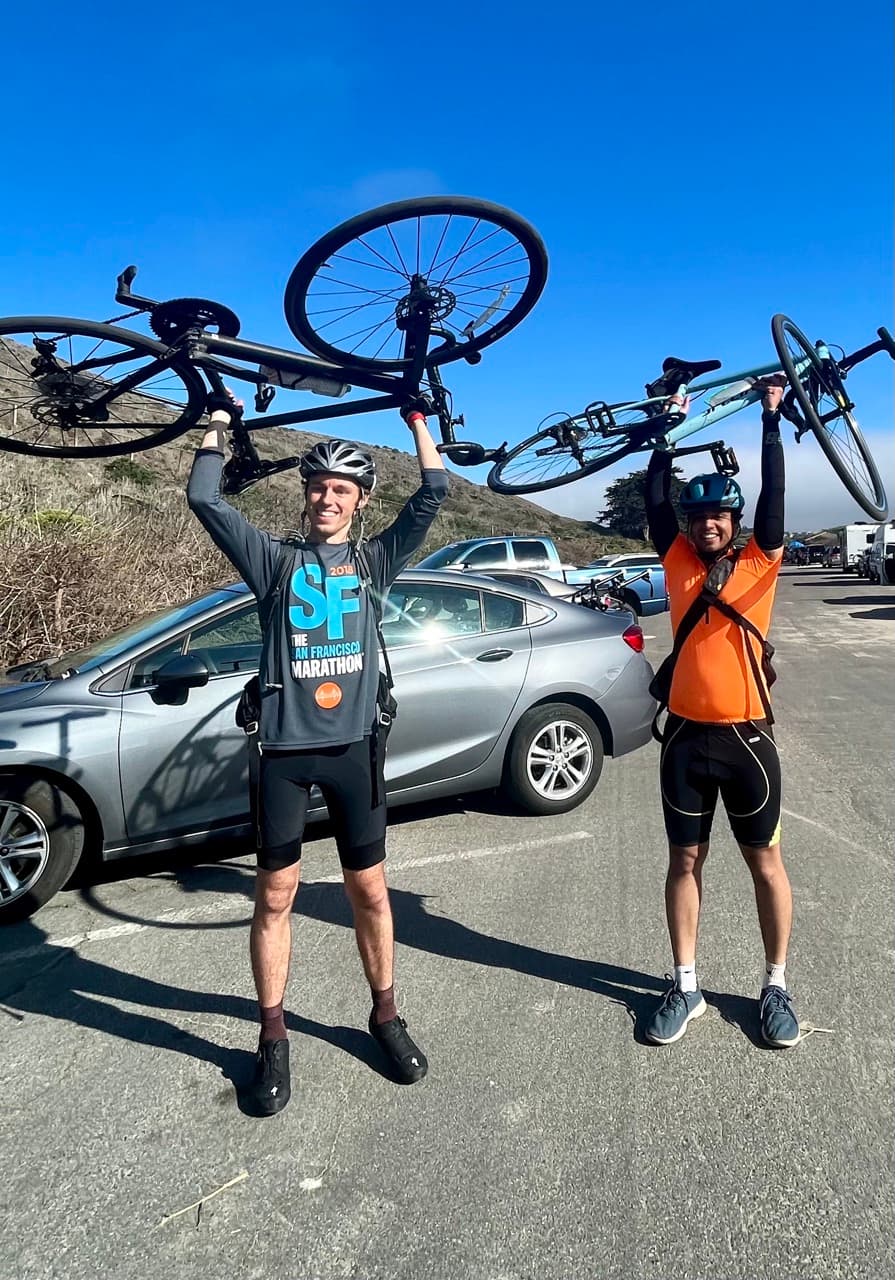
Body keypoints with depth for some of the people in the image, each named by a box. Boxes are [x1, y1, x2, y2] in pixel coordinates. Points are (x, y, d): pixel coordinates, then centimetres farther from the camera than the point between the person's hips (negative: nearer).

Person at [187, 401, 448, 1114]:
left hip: (353, 745, 1)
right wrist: (219, 423, 6)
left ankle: (386, 1016, 29)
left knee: (369, 891, 10)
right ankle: (273, 1038, 23)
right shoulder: (275, 561, 7)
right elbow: (205, 500, 1)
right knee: (275, 896, 7)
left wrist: (416, 416, 7)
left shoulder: (374, 561, 9)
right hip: (283, 749, 0)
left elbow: (434, 494, 3)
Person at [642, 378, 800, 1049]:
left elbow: (774, 492, -6)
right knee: (685, 861, 10)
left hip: (746, 736, -1)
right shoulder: (678, 558, 5)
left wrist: (771, 419, -5)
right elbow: (654, 497, 0)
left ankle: (776, 986, 26)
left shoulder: (759, 561, 1)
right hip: (686, 736, 2)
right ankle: (685, 986, 22)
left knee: (765, 859, 9)